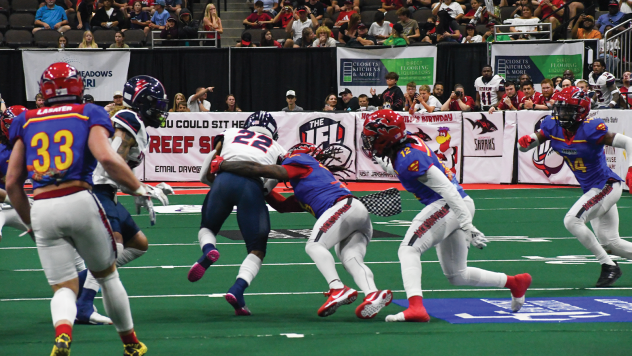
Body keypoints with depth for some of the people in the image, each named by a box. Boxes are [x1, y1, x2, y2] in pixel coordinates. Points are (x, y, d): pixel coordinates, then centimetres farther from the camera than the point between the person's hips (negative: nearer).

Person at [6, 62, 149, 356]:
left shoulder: (27, 121, 17)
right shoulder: (89, 114, 8)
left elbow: (12, 182, 15)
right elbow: (106, 158, -11)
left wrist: (29, 222, 27)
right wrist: (139, 189, 3)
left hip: (41, 208, 2)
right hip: (79, 200, -2)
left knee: (64, 287, 8)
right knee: (106, 275, 20)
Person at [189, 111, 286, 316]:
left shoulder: (229, 134, 31)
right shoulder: (276, 148, 31)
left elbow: (205, 174, 23)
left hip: (224, 179, 1)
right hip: (253, 186, -1)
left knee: (207, 228, 27)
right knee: (257, 251, 9)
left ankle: (208, 250, -9)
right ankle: (237, 289, -18)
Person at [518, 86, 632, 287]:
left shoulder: (590, 129, -24)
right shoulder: (553, 126, -6)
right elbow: (529, 143, -2)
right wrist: (526, 141, -26)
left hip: (606, 186, -8)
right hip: (592, 190, 8)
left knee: (572, 221, -20)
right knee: (609, 243, 12)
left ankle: (609, 267, -11)